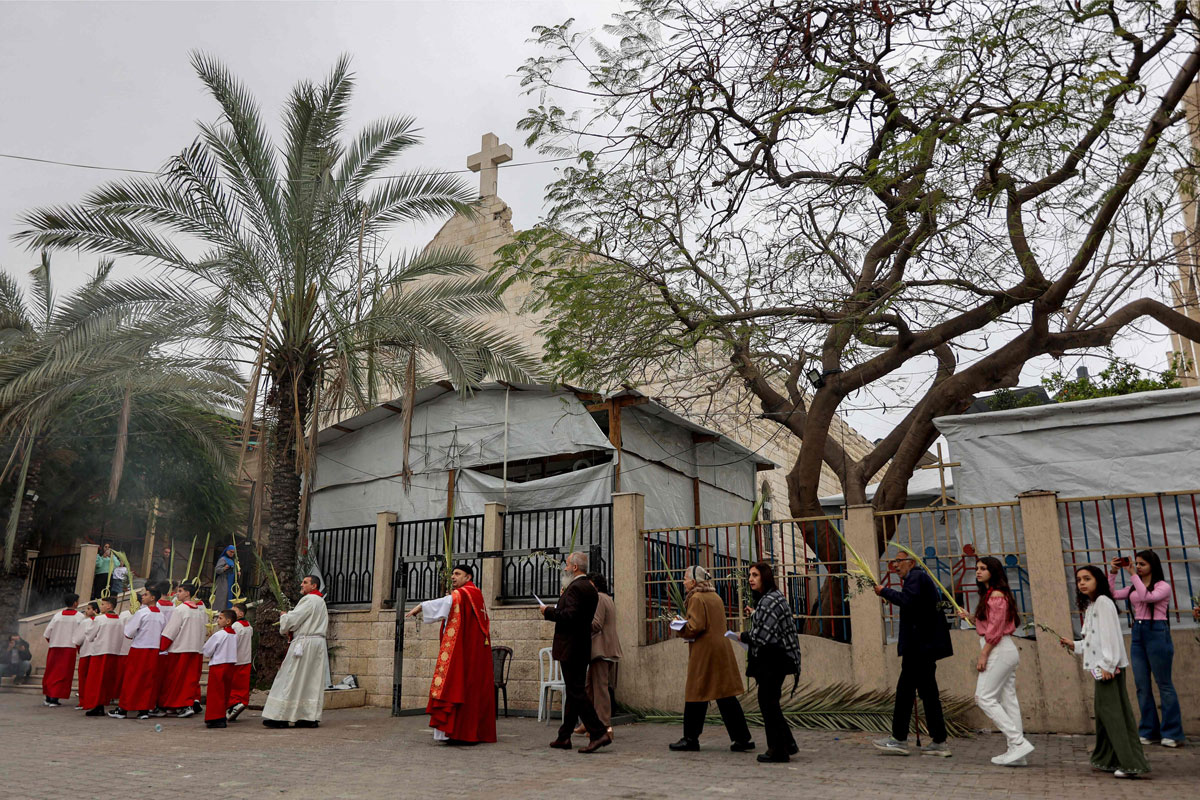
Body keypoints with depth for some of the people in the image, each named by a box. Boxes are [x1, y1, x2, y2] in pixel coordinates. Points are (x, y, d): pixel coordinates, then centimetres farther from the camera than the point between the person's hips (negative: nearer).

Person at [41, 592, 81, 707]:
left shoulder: (58, 615, 2)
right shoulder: (80, 616, -7)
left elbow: (47, 633, 2)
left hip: (55, 647, 3)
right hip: (70, 647, -3)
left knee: (51, 672, 16)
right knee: (63, 674, 2)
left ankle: (48, 698, 21)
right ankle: (54, 699, -2)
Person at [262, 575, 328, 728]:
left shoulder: (309, 599, -11)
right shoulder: (321, 601, 19)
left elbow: (292, 619, -14)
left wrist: (283, 616, 7)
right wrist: (293, 630, 14)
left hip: (304, 643, -9)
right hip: (318, 642, 9)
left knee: (291, 680, -4)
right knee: (313, 681, 8)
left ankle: (280, 717, -2)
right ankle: (312, 717, 8)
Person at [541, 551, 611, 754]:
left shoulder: (575, 588, -17)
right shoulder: (590, 588, 14)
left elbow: (570, 615, -26)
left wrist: (548, 612, -13)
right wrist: (554, 610, 17)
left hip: (570, 648, -10)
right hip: (583, 648, 10)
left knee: (576, 692, -6)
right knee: (574, 692, 13)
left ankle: (598, 733, -8)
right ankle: (564, 737, 21)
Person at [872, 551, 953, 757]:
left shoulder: (916, 577, -9)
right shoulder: (919, 577, 23)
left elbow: (906, 600, -26)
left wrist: (884, 592, -15)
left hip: (919, 645, -11)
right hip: (926, 644, 11)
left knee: (905, 689, -6)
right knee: (928, 691, 11)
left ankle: (899, 740, -2)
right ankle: (939, 742, 12)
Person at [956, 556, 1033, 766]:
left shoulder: (996, 595, -12)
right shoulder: (989, 595, 18)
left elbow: (995, 630, -16)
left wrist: (983, 655, -15)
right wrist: (970, 617, 8)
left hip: (999, 651, -10)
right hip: (1007, 652, 10)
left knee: (984, 697, -9)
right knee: (1007, 699, 8)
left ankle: (1018, 742, -11)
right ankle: (1016, 753, 9)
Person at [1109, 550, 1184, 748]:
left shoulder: (1163, 586, -4)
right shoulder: (1133, 587, 13)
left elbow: (1147, 597, -22)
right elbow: (1111, 595, 9)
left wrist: (1133, 574, -21)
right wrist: (1112, 573, 2)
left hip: (1157, 633, -6)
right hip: (1137, 633, 6)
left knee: (1164, 684, -1)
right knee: (1142, 685, 6)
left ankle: (1172, 733, 6)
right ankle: (1149, 732, 13)